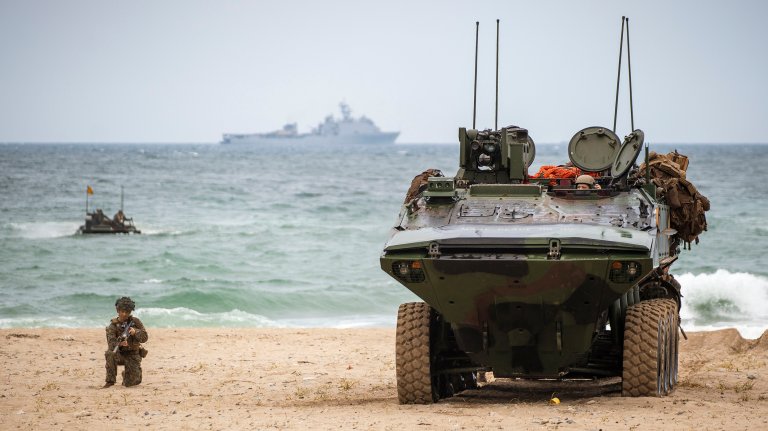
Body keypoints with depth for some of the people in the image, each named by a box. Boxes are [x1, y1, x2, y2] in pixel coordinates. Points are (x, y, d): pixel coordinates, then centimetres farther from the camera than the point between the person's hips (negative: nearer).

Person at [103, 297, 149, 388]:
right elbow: (111, 343, -20)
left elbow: (145, 337, -9)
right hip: (120, 354, -1)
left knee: (132, 382, -9)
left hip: (133, 355, 1)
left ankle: (126, 375, 30)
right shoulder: (113, 325, -8)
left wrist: (135, 332, -30)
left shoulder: (135, 321, -3)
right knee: (110, 354, -36)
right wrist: (120, 343, -44)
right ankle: (110, 381, -22)